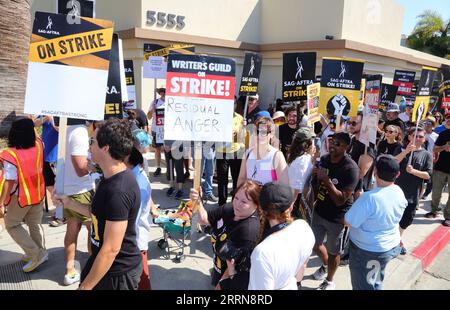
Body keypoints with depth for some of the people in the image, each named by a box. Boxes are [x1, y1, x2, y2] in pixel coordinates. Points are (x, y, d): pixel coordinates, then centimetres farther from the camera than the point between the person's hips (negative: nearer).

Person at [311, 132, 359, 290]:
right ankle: (325, 265, 54)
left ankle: (329, 282, 39)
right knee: (315, 244, 22)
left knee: (333, 252, 14)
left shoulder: (351, 168, -24)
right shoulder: (324, 159, -3)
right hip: (319, 211, 6)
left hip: (337, 218, -6)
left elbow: (340, 200, -26)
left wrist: (327, 179, -30)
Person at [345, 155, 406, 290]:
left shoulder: (370, 198, -33)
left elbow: (348, 222, -24)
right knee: (377, 283, 29)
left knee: (363, 286, 14)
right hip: (391, 246, 7)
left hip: (367, 251, -7)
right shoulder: (399, 192, -8)